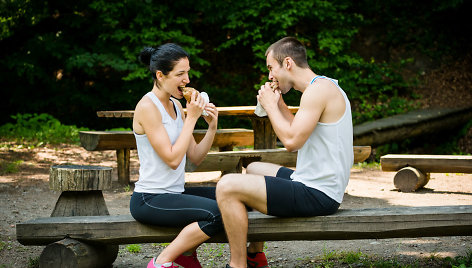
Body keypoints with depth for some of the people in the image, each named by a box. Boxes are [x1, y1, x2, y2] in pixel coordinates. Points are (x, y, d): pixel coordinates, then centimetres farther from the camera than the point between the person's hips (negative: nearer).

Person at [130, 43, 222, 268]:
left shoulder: (176, 105, 12)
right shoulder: (147, 107, -14)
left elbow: (195, 157, 9)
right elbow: (172, 159, -20)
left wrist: (212, 127, -5)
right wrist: (191, 118, -15)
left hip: (174, 194, 9)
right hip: (149, 200, -9)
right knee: (218, 213, -27)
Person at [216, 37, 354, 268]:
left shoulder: (319, 89, -17)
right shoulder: (322, 88, 16)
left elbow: (292, 140, -24)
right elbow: (298, 138, 20)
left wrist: (270, 105, -10)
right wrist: (279, 104, 13)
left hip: (318, 195, -11)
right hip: (316, 184, 11)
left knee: (227, 186, -17)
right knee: (253, 169, 33)